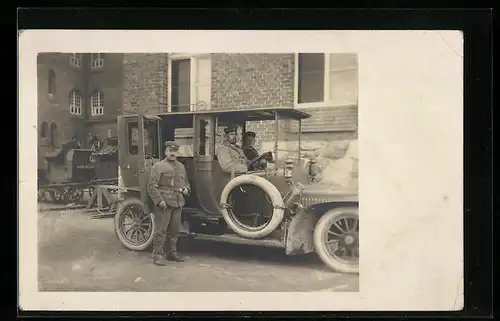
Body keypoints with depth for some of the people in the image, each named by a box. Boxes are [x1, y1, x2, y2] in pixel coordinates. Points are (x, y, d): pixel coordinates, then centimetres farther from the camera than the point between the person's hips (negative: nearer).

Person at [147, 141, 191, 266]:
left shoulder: (181, 167, 16)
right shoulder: (158, 166, -4)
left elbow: (186, 183, 27)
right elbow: (152, 186, -10)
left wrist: (186, 189, 5)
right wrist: (159, 200, -17)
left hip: (178, 204, 6)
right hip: (163, 204, -6)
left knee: (174, 230, 13)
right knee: (161, 230, -2)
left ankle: (171, 252, 26)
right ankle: (158, 255, 7)